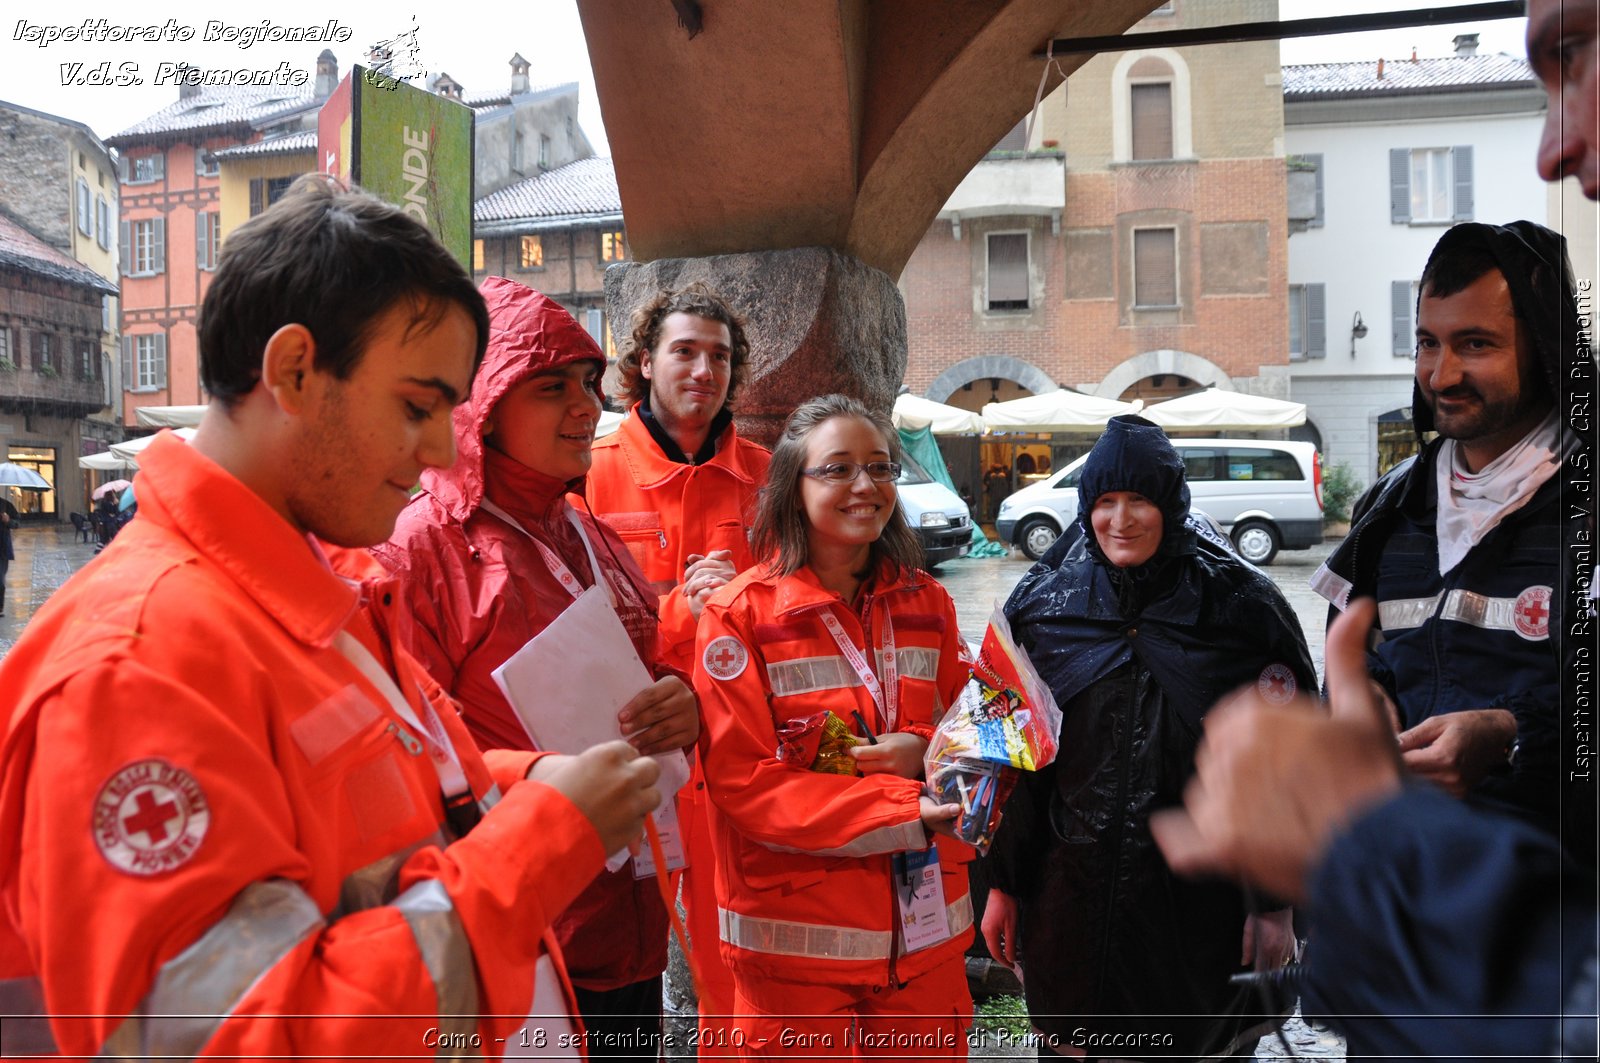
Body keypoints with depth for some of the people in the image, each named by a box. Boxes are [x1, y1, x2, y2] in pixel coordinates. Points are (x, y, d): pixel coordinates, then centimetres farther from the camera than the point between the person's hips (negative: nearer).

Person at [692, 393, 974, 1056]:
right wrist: (909, 814, -21)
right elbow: (742, 780, -14)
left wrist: (926, 753, -13)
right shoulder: (739, 616, -9)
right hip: (795, 945, -4)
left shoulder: (927, 604, 6)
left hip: (926, 932, 4)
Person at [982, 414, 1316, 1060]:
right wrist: (1004, 884, 5)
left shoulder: (1241, 607, -5)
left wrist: (1274, 902, -4)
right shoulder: (1042, 607, 1)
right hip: (1072, 896, 2)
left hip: (1199, 904, -1)